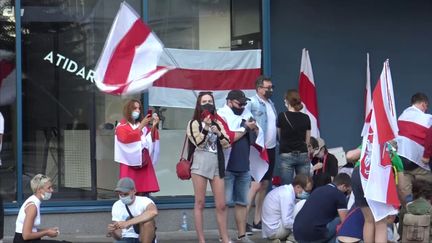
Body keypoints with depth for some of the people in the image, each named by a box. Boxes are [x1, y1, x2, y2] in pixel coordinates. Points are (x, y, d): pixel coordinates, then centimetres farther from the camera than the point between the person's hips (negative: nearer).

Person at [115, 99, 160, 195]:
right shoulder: (122, 126, 1)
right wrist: (141, 126, -17)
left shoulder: (143, 125, 16)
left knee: (143, 191, 0)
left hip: (143, 161, 5)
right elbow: (126, 138, -16)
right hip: (130, 163, -5)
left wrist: (153, 126, -9)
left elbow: (151, 139, 7)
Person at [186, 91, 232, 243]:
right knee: (200, 203, -1)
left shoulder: (217, 122, 13)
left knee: (221, 205, 4)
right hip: (200, 164, -4)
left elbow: (227, 144, 7)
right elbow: (199, 143, -11)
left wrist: (219, 133, -9)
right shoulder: (194, 123, 2)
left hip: (217, 164, 4)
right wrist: (206, 127, -19)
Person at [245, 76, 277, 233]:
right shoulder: (252, 103, -11)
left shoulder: (270, 103, 15)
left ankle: (257, 221, 18)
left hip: (270, 148, 8)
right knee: (256, 185, -12)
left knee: (265, 185, 11)